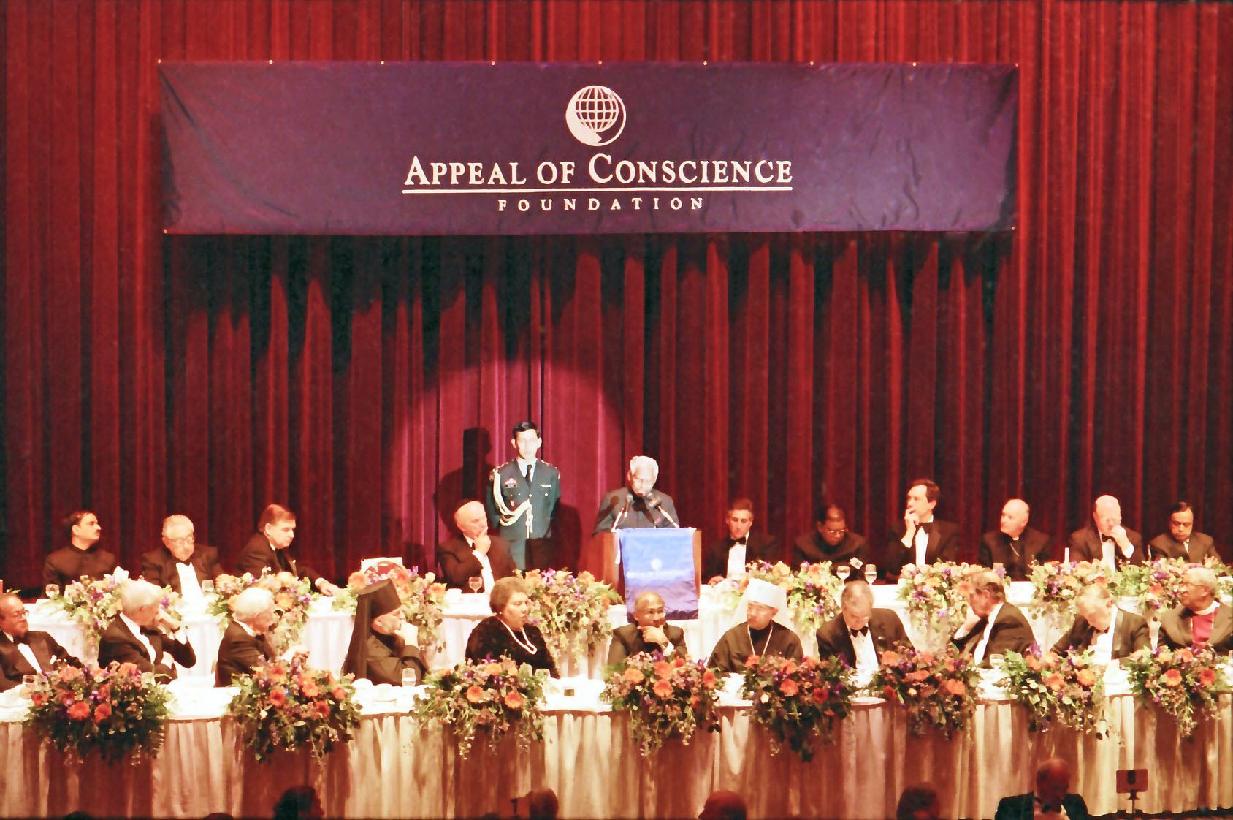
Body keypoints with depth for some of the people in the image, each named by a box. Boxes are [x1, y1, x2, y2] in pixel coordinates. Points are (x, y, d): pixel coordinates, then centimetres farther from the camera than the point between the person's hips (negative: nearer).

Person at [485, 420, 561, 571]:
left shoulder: (552, 474, 10)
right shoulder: (500, 474, 4)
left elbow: (556, 508, 15)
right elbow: (491, 508, 12)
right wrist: (502, 525, 5)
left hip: (543, 546, 1)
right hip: (512, 546, -1)